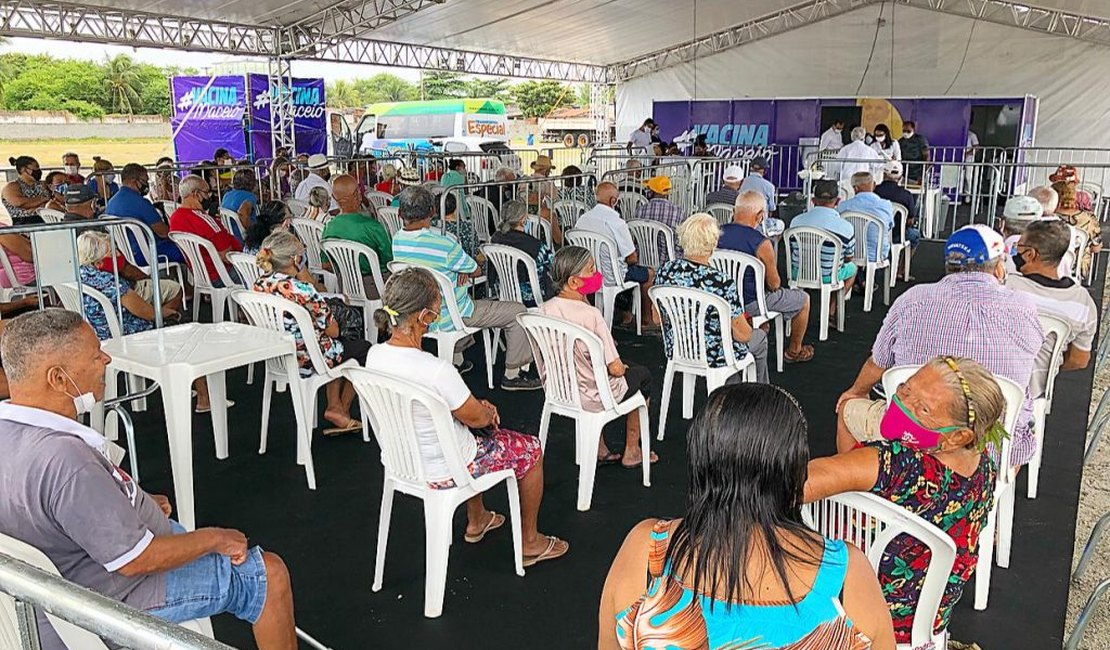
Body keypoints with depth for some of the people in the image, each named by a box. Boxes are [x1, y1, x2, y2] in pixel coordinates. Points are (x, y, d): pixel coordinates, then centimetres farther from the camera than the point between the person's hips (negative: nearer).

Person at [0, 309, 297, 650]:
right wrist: (215, 538, -15)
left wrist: (134, 504, 10)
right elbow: (135, 560, -29)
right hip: (114, 597, -10)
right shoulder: (65, 459, -37)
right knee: (269, 574, -3)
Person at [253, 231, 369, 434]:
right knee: (364, 349, 19)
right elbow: (333, 331, -17)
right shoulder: (302, 290, -30)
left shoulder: (259, 285, -8)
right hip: (307, 360, -7)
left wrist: (301, 269, -6)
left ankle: (334, 405, 23)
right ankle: (342, 409, 28)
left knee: (342, 344, 30)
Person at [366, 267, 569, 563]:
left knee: (476, 433, 35)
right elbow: (477, 417, -18)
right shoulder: (436, 370, -35)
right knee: (531, 449, 15)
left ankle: (477, 521, 48)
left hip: (403, 461, 7)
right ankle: (530, 542, 32)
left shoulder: (375, 355, -11)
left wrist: (478, 406, 1)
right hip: (444, 473, -7)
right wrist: (487, 409, 5)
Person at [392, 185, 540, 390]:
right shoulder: (444, 244, -28)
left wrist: (460, 270, -6)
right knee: (518, 312, 2)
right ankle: (512, 375, 10)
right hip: (449, 318, -8)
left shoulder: (397, 241, -6)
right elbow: (476, 271, -11)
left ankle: (456, 361, 42)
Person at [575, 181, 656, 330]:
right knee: (650, 273, 19)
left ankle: (627, 315, 38)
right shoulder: (617, 223, -25)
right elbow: (632, 259, -16)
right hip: (611, 278, -7)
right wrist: (632, 244, 6)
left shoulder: (582, 219, -6)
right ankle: (646, 321, 32)